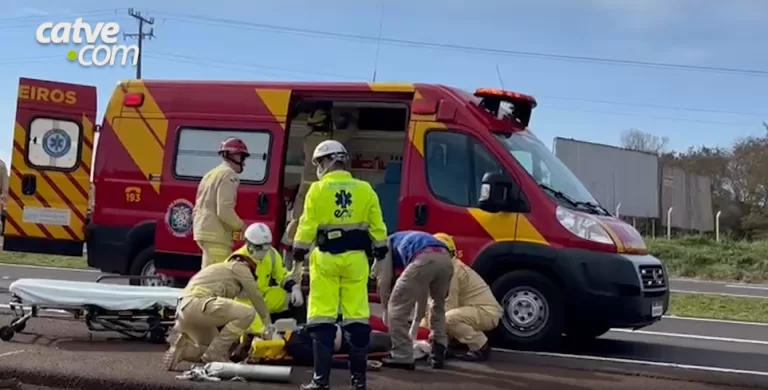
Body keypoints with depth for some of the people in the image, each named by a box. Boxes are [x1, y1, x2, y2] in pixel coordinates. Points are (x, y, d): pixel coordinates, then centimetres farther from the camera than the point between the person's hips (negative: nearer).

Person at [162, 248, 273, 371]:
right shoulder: (239, 266, 12)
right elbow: (256, 296, 11)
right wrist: (268, 323, 21)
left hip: (184, 309, 10)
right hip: (197, 303, -9)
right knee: (247, 313, -10)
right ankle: (213, 356, -8)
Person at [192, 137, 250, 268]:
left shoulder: (211, 174, 21)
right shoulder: (228, 175, -10)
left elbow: (197, 209, 23)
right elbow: (225, 210, -18)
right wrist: (241, 227, -6)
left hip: (203, 230, 10)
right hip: (216, 234, -10)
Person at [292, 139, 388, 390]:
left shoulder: (318, 189, -6)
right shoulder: (365, 189, 2)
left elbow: (307, 225, -6)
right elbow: (377, 225, 6)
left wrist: (299, 250, 6)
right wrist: (380, 248, 18)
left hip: (326, 257, -3)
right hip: (355, 258, 3)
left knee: (322, 316, 2)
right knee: (356, 316, 8)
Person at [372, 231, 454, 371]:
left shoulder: (388, 243, 32)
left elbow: (383, 279, 18)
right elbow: (423, 289, 47)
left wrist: (386, 310, 31)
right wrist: (416, 322, 54)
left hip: (423, 260, -6)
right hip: (445, 259, 7)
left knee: (397, 307, 9)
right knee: (438, 307, 31)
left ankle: (402, 356, 11)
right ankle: (438, 354, 29)